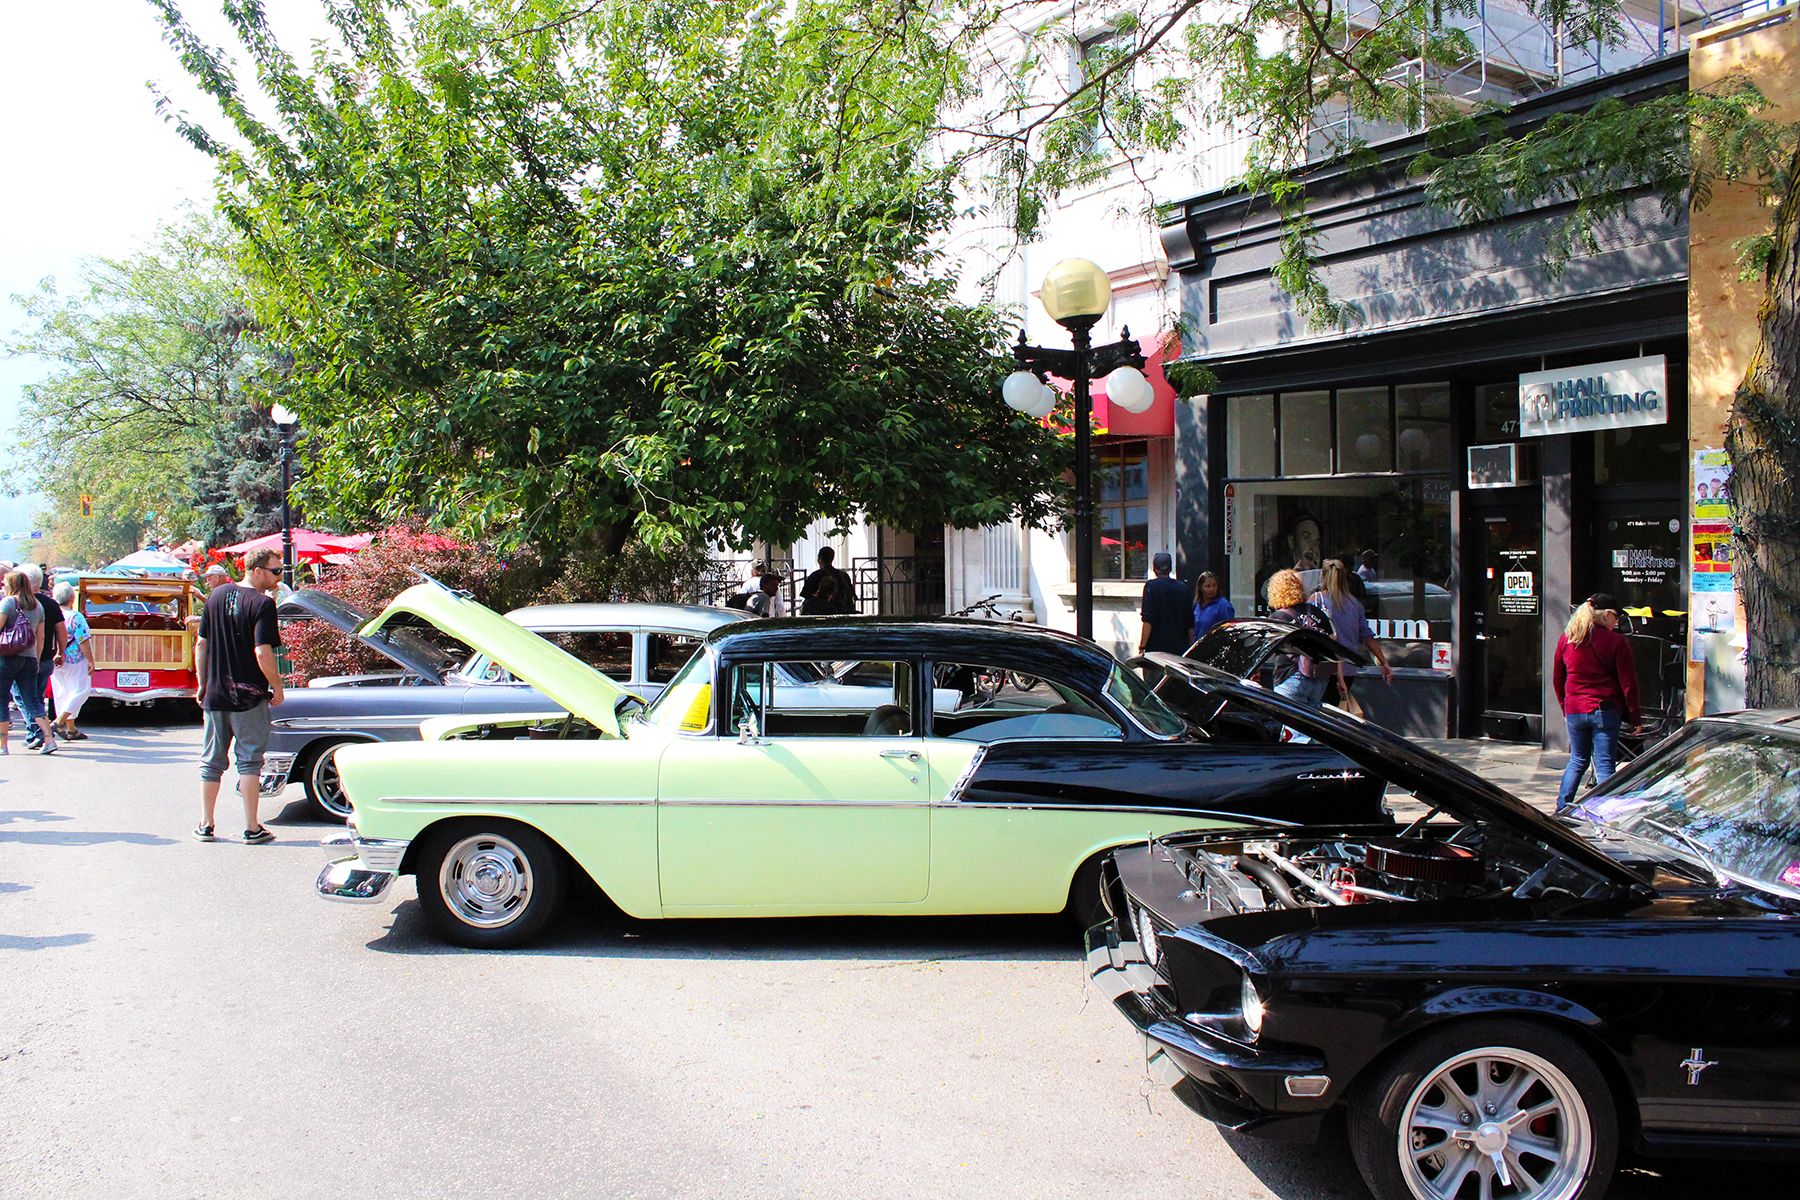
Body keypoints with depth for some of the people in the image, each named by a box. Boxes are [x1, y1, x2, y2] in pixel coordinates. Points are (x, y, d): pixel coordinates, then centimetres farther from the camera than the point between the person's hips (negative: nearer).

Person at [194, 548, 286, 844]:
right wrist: (277, 687, -8)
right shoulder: (262, 604, -14)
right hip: (248, 696, -5)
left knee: (211, 760, 14)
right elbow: (262, 653, -21)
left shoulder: (217, 595, 6)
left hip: (215, 694, 6)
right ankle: (252, 829, 3)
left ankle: (205, 825, 19)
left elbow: (201, 644, 10)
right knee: (249, 759, 2)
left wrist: (202, 683, 17)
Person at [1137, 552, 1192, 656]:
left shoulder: (1151, 586, -5)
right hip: (1180, 649, 4)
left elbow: (1148, 620, -11)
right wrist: (1190, 648, 23)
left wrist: (1142, 647, -8)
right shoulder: (1182, 588, 10)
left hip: (1156, 647, -4)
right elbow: (1190, 623, 14)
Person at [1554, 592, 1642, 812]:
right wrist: (1635, 717, -2)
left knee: (1577, 761, 17)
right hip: (1605, 710, -4)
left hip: (1574, 711, 4)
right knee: (1605, 765, 0)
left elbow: (1557, 678, 14)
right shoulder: (1616, 641, -8)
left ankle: (1561, 811, 14)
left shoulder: (1566, 638, 6)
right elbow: (1628, 682, -8)